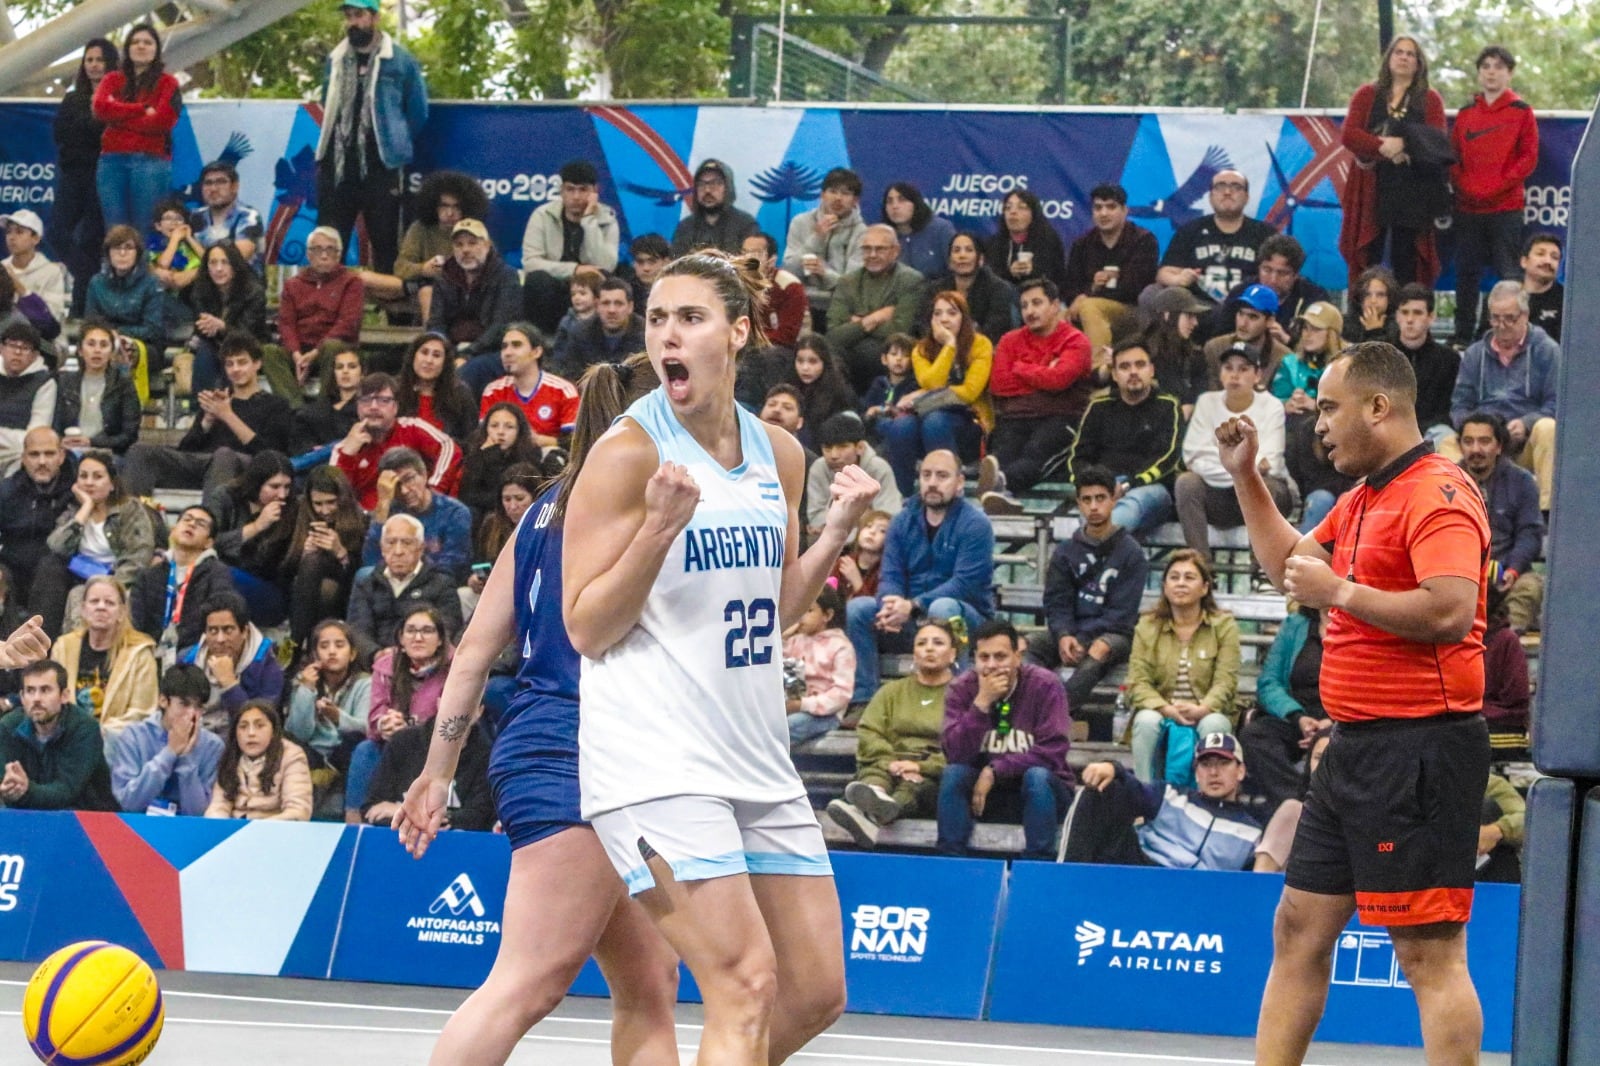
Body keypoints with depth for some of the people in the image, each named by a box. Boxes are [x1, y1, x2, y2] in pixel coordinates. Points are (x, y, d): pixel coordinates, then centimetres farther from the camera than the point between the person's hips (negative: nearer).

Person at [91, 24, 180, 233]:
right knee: (115, 230, -2)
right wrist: (142, 110, -6)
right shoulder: (112, 80, 17)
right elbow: (100, 107, -2)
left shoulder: (167, 83, 9)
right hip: (113, 160, 3)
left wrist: (117, 114, -1)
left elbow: (162, 121, -6)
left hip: (151, 160, -3)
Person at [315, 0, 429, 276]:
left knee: (384, 243, 2)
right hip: (337, 166, 4)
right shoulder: (335, 59, 9)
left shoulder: (400, 60, -2)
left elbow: (418, 113, 5)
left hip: (379, 167, -4)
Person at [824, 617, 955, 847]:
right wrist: (891, 763, -10)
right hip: (889, 766, 4)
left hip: (934, 775, -4)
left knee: (912, 788, -38)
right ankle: (876, 797, -70)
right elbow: (868, 733, 11)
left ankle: (870, 815, -72)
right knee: (873, 774, -33)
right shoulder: (892, 691, 28)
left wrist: (922, 766, -17)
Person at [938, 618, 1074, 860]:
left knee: (1037, 776, -33)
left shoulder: (1044, 685, -14)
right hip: (981, 786, 2)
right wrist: (982, 703, -29)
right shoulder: (961, 689, -8)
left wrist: (994, 772, -25)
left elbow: (1052, 753, -21)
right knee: (953, 773, -25)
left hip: (1042, 787, -2)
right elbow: (955, 755, -19)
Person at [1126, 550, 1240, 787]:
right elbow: (1138, 682, -2)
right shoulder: (1147, 626, 7)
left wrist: (1201, 710, -26)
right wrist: (1167, 709, -22)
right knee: (1146, 721, -32)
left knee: (1214, 724, -34)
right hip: (1161, 712, 1)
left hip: (1206, 713, -1)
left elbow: (1225, 682, -6)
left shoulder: (1224, 625, 3)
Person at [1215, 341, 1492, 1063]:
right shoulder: (1359, 501, 18)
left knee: (1430, 952, -11)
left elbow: (1451, 612, -27)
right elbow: (1289, 565, 35)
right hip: (1356, 745, 10)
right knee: (1299, 929, 12)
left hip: (1419, 747, -10)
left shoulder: (1437, 494, -13)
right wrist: (1245, 476, 26)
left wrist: (1340, 592, -18)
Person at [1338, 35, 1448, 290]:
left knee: (1406, 264, -3)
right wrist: (1382, 147, -15)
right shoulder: (1367, 95, 14)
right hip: (1371, 189, 1)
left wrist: (1403, 145, -16)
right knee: (1366, 261, -5)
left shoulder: (1430, 100, 12)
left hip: (1412, 191, -1)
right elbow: (1348, 134, 1)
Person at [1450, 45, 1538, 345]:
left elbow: (1529, 158, -2)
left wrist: (1497, 187, -11)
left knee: (1510, 274, -7)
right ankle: (1464, 337, 12)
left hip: (1505, 206, -4)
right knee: (1467, 273, 6)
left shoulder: (1521, 112, 2)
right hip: (1468, 206, 4)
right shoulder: (1465, 114, 13)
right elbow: (1453, 157, 13)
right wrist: (1464, 186, -4)